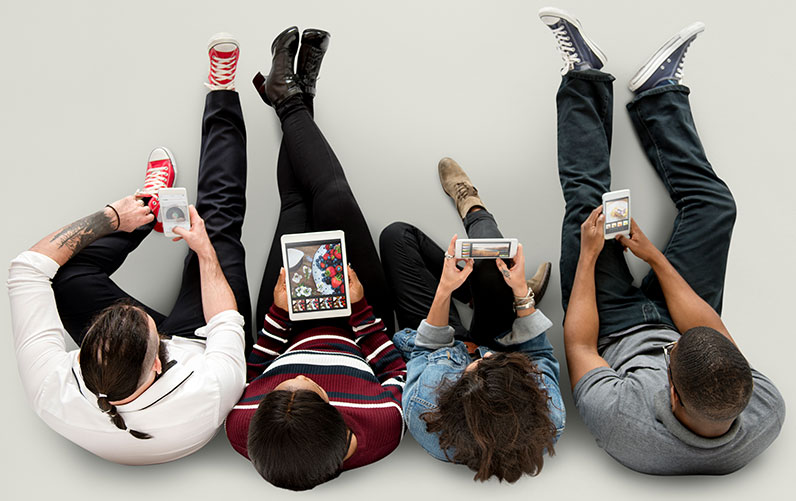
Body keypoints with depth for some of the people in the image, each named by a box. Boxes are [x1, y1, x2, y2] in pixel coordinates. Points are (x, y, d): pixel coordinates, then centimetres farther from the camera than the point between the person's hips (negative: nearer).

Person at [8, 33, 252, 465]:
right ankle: (221, 92, 17)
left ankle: (150, 199, 24)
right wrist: (205, 249, -13)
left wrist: (111, 218, -23)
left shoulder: (52, 394, -42)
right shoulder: (206, 401, -48)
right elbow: (226, 323, -25)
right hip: (200, 347, -1)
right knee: (219, 222, -4)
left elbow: (28, 266, -31)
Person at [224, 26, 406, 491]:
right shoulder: (383, 428, -44)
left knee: (296, 208, 6)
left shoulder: (244, 431, -41)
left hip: (290, 327, 1)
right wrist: (361, 308, -21)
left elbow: (248, 379, -15)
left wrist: (278, 312, -21)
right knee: (333, 199, -7)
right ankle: (292, 103, 24)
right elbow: (398, 373, -20)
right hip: (360, 324, 0)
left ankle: (293, 99, 37)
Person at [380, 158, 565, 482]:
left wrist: (444, 290, -29)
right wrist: (521, 292, -29)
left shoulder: (422, 414, -46)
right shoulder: (549, 424, -41)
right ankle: (473, 212, 36)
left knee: (398, 235, -1)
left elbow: (427, 349, -22)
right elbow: (539, 352, -19)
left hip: (437, 347, -1)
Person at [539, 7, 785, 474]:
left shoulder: (619, 423, -46)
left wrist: (588, 255, -20)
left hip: (614, 333, -2)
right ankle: (661, 91, 25)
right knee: (713, 203, -1)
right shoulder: (766, 417, -35)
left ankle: (585, 77, 17)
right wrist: (654, 255, -14)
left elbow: (579, 346, -27)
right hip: (670, 318, 3)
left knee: (586, 202, -9)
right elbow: (716, 334, -18)